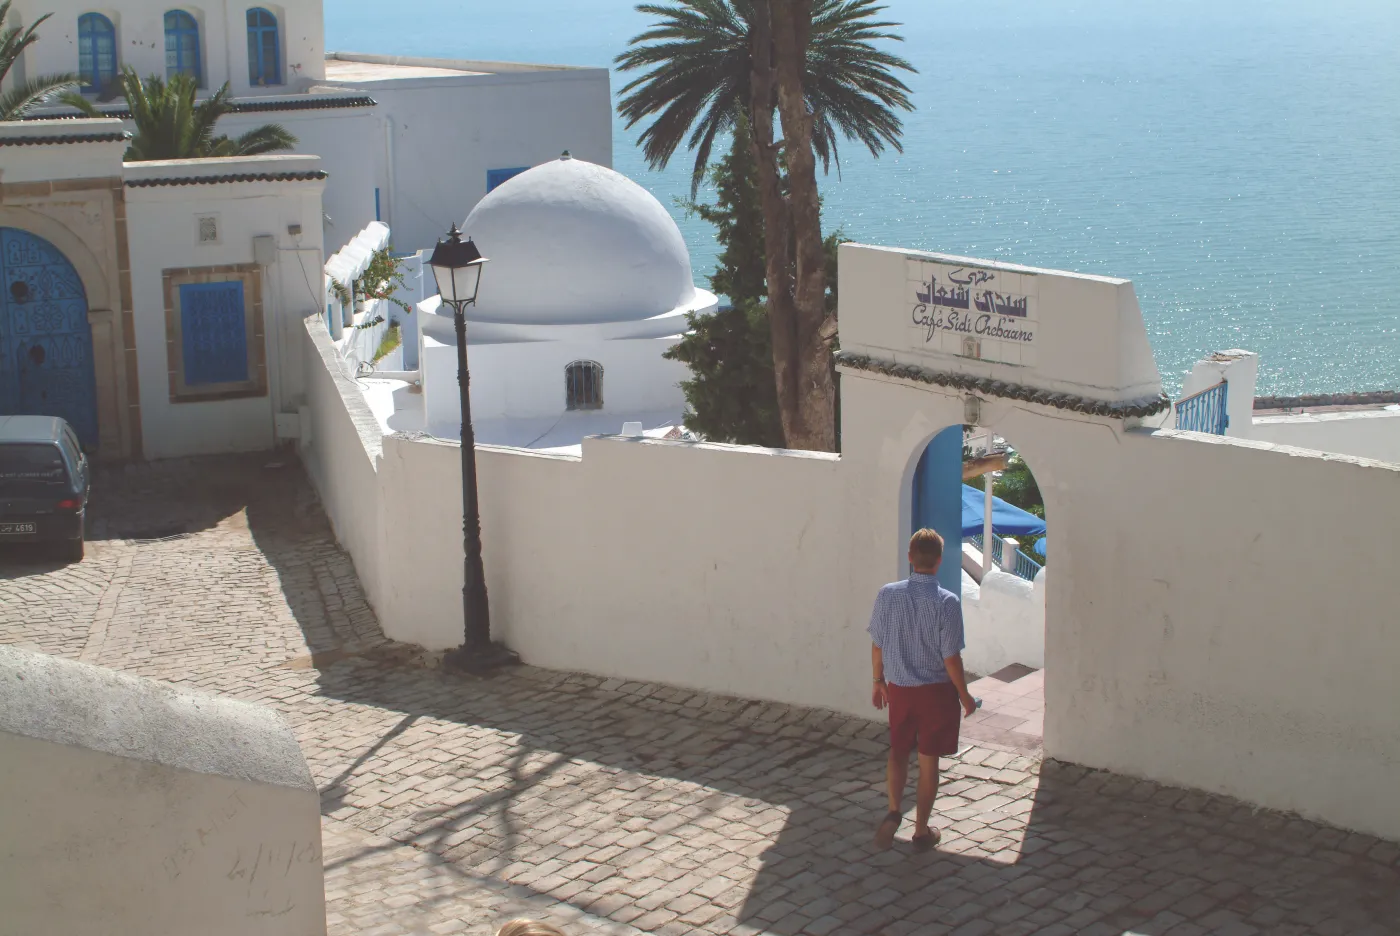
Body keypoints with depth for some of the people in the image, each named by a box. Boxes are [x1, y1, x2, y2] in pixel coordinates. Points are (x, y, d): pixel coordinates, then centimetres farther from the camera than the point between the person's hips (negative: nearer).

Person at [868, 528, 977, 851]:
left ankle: (894, 809, 0)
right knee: (928, 760, 10)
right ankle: (921, 830, 19)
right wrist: (965, 695, -1)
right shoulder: (947, 602, -18)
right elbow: (951, 657, -15)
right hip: (936, 691, -2)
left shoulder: (887, 595, -9)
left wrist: (879, 681, 16)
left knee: (898, 752, 20)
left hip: (898, 688, 2)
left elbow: (877, 645, 0)